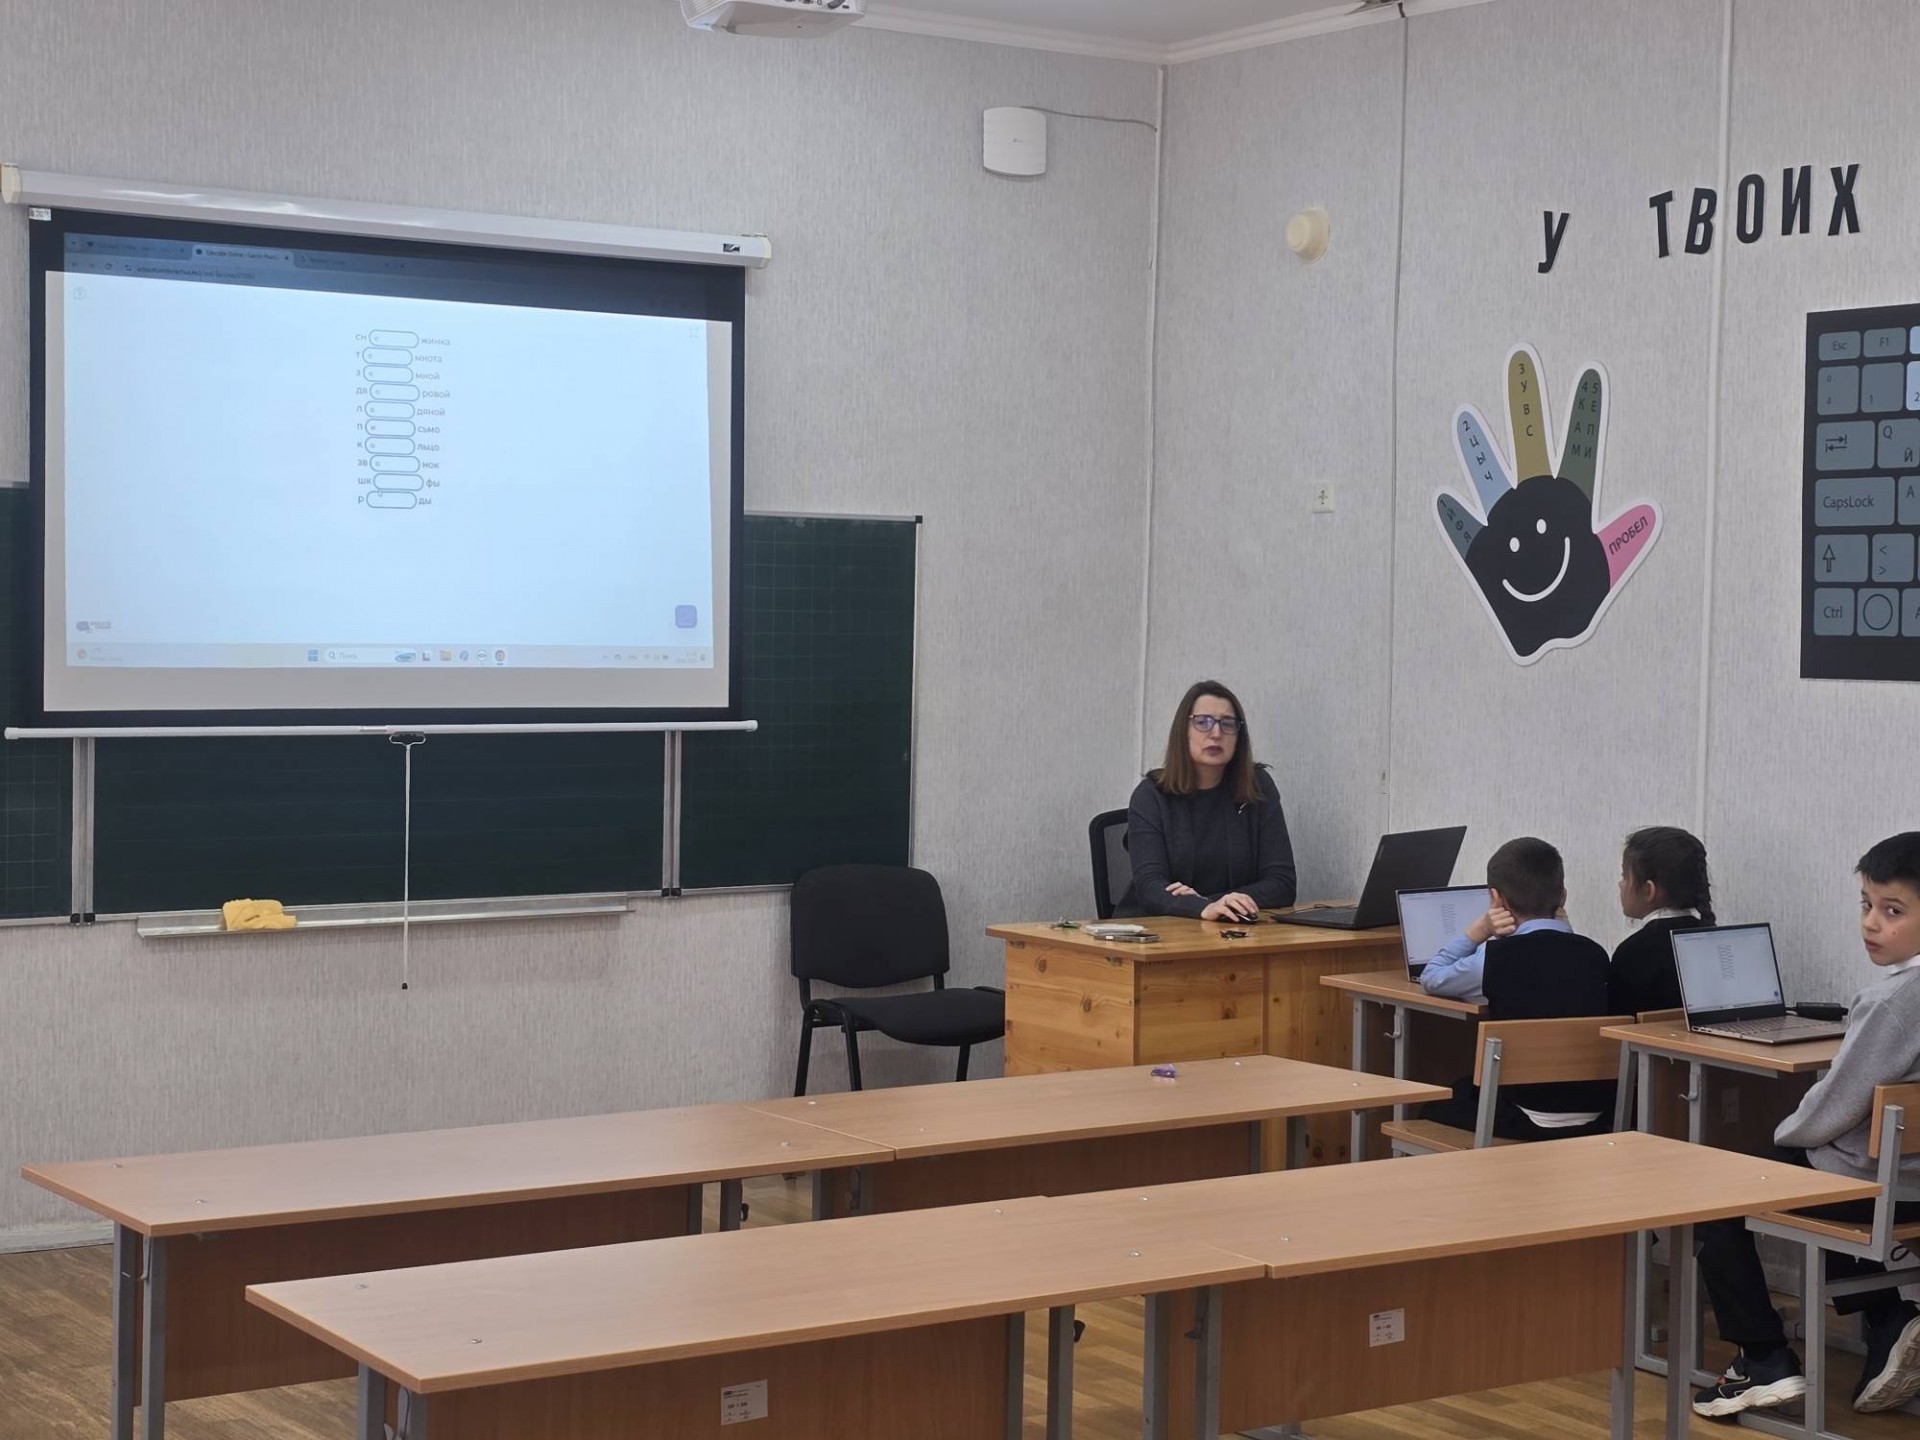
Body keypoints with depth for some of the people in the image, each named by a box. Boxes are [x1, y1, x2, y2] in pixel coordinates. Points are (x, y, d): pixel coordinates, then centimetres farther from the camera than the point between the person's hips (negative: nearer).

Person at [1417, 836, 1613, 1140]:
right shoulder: (1594, 954, 0)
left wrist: (1479, 930, 2)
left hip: (1530, 1120, -5)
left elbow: (1431, 979, 7)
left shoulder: (1497, 957, -11)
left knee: (1433, 1107, 21)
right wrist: (1562, 924, 11)